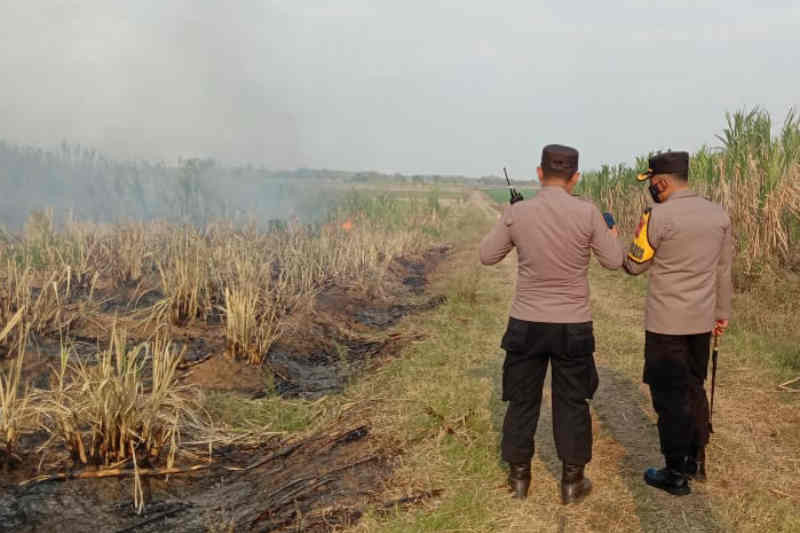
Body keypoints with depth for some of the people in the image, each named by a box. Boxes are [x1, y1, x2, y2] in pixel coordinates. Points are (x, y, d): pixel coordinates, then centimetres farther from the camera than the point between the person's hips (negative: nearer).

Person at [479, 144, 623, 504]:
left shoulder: (517, 212, -8)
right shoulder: (587, 213, -10)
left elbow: (487, 256, 3)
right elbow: (614, 262, -1)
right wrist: (613, 237, 20)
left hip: (526, 323, 1)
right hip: (573, 326, -1)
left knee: (521, 400, 14)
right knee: (572, 403, 13)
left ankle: (519, 477, 25)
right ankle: (572, 481, 22)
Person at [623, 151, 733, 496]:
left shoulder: (659, 215, -16)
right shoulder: (719, 214, 3)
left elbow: (635, 266, -7)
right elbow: (724, 269, 10)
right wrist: (723, 311, 19)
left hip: (666, 323, -6)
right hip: (701, 320, 6)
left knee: (670, 396, 4)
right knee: (694, 389, 20)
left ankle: (676, 475, 12)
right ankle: (696, 461, 30)